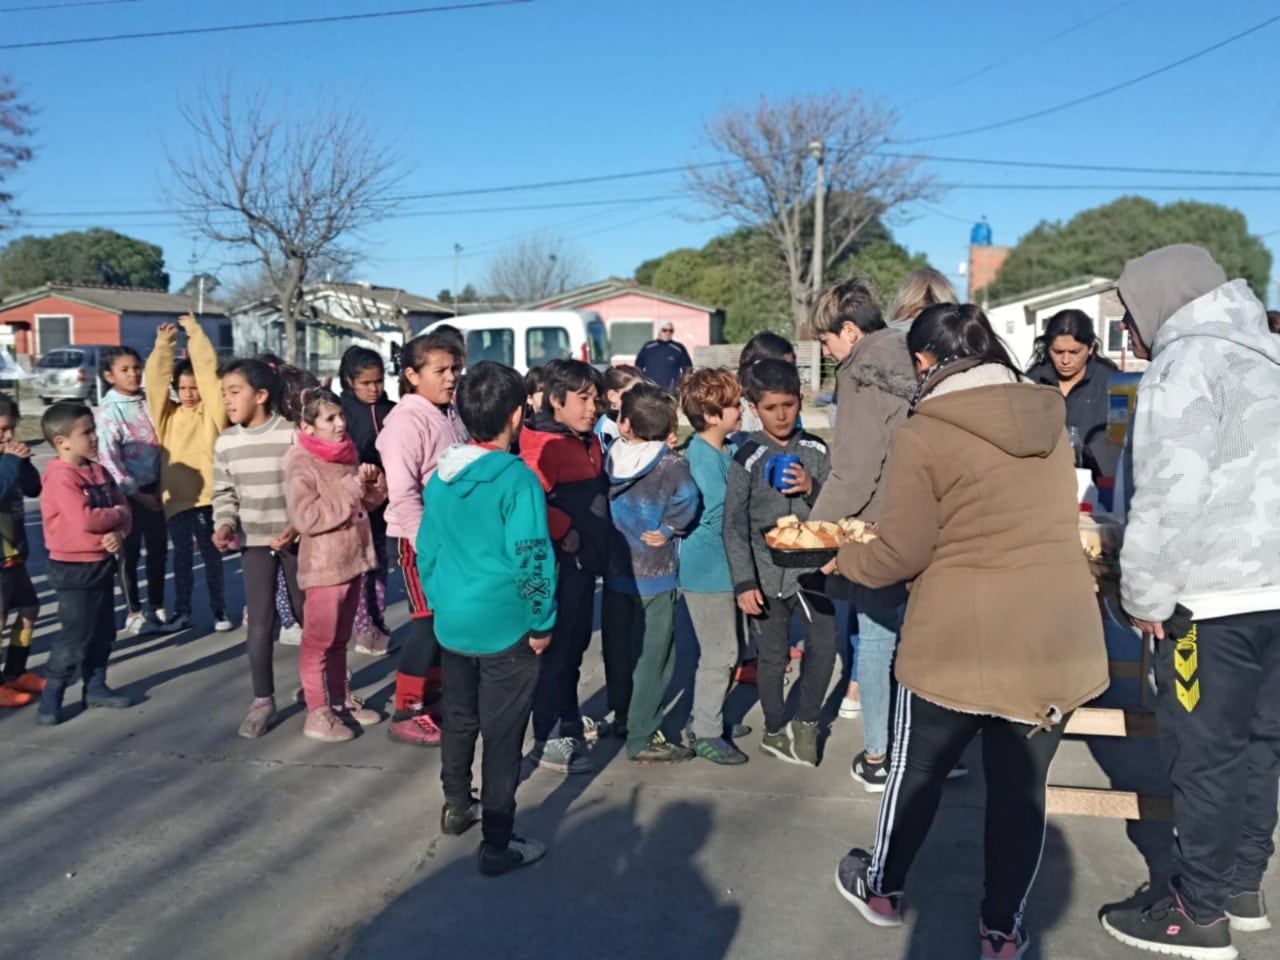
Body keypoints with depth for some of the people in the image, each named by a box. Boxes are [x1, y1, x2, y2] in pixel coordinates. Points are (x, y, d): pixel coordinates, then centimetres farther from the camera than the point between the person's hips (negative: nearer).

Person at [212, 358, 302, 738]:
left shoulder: (292, 435, -13)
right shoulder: (225, 442, 1)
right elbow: (224, 493, 8)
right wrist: (224, 524, -10)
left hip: (295, 538, -2)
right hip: (254, 542, 3)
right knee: (259, 622, 0)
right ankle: (262, 700, 11)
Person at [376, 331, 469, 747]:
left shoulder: (451, 413, 7)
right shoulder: (406, 420, -17)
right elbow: (401, 493, -23)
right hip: (420, 537, -8)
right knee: (429, 621, -4)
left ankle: (431, 696, 29)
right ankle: (405, 712, 7)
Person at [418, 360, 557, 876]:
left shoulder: (441, 476, 2)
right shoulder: (518, 479, -18)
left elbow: (426, 548, 9)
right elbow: (532, 559, -20)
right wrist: (542, 622, -8)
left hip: (452, 623, 7)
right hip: (505, 627, -6)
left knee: (459, 719, 23)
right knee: (502, 735, 4)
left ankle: (457, 807, 41)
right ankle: (498, 845, 13)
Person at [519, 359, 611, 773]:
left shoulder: (590, 442, 12)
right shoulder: (545, 445, -18)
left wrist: (597, 541, 14)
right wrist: (565, 532, -22)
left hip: (586, 560, 9)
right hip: (559, 562, -9)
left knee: (576, 643, 20)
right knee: (556, 647, -3)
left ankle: (569, 719, 35)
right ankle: (548, 738, 7)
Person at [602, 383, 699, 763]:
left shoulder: (609, 459, -4)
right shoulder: (672, 466, -16)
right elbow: (686, 501, -26)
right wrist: (668, 529, -9)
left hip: (614, 571, 5)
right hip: (653, 575, -5)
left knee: (618, 650, 18)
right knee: (651, 656, 4)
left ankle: (623, 719, 33)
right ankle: (642, 738, 10)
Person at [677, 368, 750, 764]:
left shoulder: (729, 449, 6)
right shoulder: (700, 457, -20)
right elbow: (722, 513, -24)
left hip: (724, 566, 9)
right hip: (708, 570, -9)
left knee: (724, 649, 19)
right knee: (719, 652, 0)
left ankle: (706, 719, 34)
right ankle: (705, 735, 14)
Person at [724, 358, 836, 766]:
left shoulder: (815, 449, 2)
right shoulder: (748, 457, -6)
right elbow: (734, 525, -6)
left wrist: (812, 488, -16)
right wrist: (744, 583, -9)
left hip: (810, 566, 2)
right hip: (767, 573, -2)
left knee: (824, 645, -2)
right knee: (773, 657, 8)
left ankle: (806, 722, 21)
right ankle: (776, 730, 28)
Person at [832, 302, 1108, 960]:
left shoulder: (923, 435, -12)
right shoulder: (1050, 422, 7)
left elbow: (901, 555, -10)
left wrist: (845, 558, 10)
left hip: (962, 642, -4)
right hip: (1059, 641, 4)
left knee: (919, 768, 17)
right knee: (1021, 785, 15)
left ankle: (882, 888, 37)